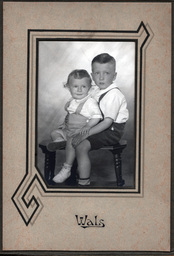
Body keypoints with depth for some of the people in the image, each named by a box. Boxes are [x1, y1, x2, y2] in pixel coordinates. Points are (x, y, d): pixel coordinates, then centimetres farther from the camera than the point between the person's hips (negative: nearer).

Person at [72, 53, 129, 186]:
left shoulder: (114, 94, -19)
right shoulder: (96, 91, 9)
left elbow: (108, 122, -25)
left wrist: (86, 134, -27)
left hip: (112, 131, -9)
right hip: (100, 127, 9)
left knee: (81, 146, -24)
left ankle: (83, 182, -14)